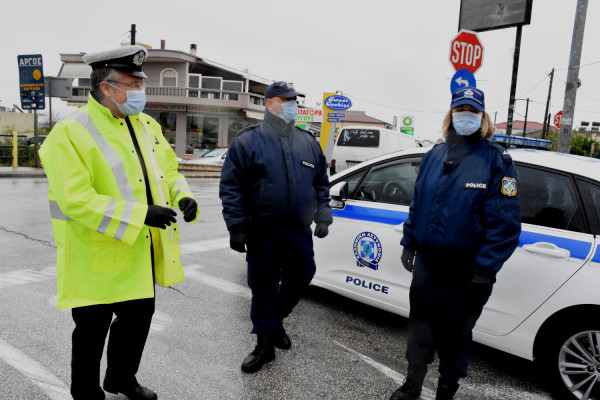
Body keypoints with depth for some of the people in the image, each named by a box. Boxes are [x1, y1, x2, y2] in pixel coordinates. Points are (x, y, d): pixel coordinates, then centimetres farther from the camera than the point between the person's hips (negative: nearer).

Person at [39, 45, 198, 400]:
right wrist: (140, 214, -29)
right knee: (92, 332, 11)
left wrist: (183, 196, -9)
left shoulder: (147, 125, 6)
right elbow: (77, 200, -24)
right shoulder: (71, 132, -17)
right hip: (97, 256, -7)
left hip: (141, 251, 7)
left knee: (139, 318, 22)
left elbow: (168, 169, 13)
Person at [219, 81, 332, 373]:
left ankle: (275, 320, 41)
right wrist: (236, 228, -10)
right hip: (263, 234, -4)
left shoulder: (308, 142, 11)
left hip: (299, 233, 4)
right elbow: (231, 186, -6)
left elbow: (321, 183, 17)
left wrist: (323, 216, 10)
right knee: (264, 289, 6)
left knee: (299, 279, 13)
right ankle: (265, 343, 24)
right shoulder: (247, 141, -3)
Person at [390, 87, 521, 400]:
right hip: (427, 260, 4)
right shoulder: (434, 156, 7)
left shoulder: (496, 160, -9)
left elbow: (504, 222, -13)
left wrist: (485, 270, -16)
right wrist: (409, 243, 10)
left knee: (455, 332, 13)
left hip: (466, 268, -4)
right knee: (420, 323, 16)